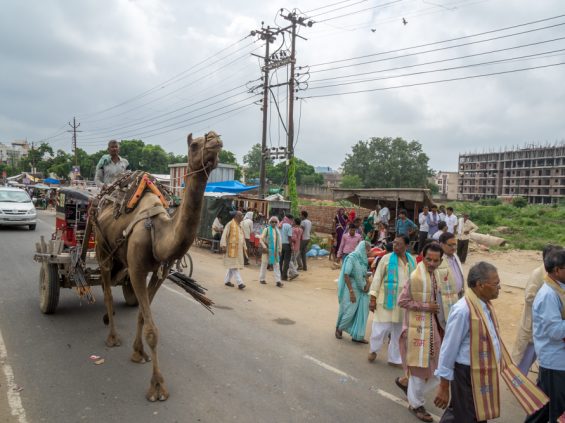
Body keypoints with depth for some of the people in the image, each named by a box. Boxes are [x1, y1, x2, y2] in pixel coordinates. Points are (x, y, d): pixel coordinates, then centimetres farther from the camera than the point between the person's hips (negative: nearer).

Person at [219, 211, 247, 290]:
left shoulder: (240, 226, 16)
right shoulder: (230, 224, -7)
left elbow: (242, 238, 21)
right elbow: (224, 235, -13)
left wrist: (245, 248, 18)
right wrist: (223, 246, -21)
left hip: (239, 249, 8)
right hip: (232, 249, -8)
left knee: (233, 266, 12)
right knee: (234, 266, -7)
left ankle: (227, 280, 22)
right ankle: (240, 282, -10)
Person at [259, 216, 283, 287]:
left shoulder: (277, 231, 10)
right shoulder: (266, 229, -4)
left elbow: (279, 241, 14)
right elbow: (261, 239, -6)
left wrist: (279, 250, 9)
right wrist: (264, 247, -15)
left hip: (275, 250, 4)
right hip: (267, 250, -4)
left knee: (276, 265, -1)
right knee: (264, 264, 6)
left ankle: (278, 281, -2)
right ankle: (262, 279, 19)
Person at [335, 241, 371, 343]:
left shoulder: (364, 259, 6)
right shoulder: (351, 258, -16)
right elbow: (346, 275, -20)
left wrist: (367, 283, -3)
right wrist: (351, 292, -22)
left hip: (361, 289, 7)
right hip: (351, 288, -7)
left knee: (362, 312, 5)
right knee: (349, 311, 2)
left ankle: (357, 336, 16)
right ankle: (339, 328, 29)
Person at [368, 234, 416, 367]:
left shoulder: (412, 260, 5)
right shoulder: (387, 258, -7)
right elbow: (377, 278, -6)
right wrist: (373, 298, -10)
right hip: (387, 300, -4)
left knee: (399, 331, 11)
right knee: (382, 328, 0)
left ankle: (394, 358, 27)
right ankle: (373, 349, 28)